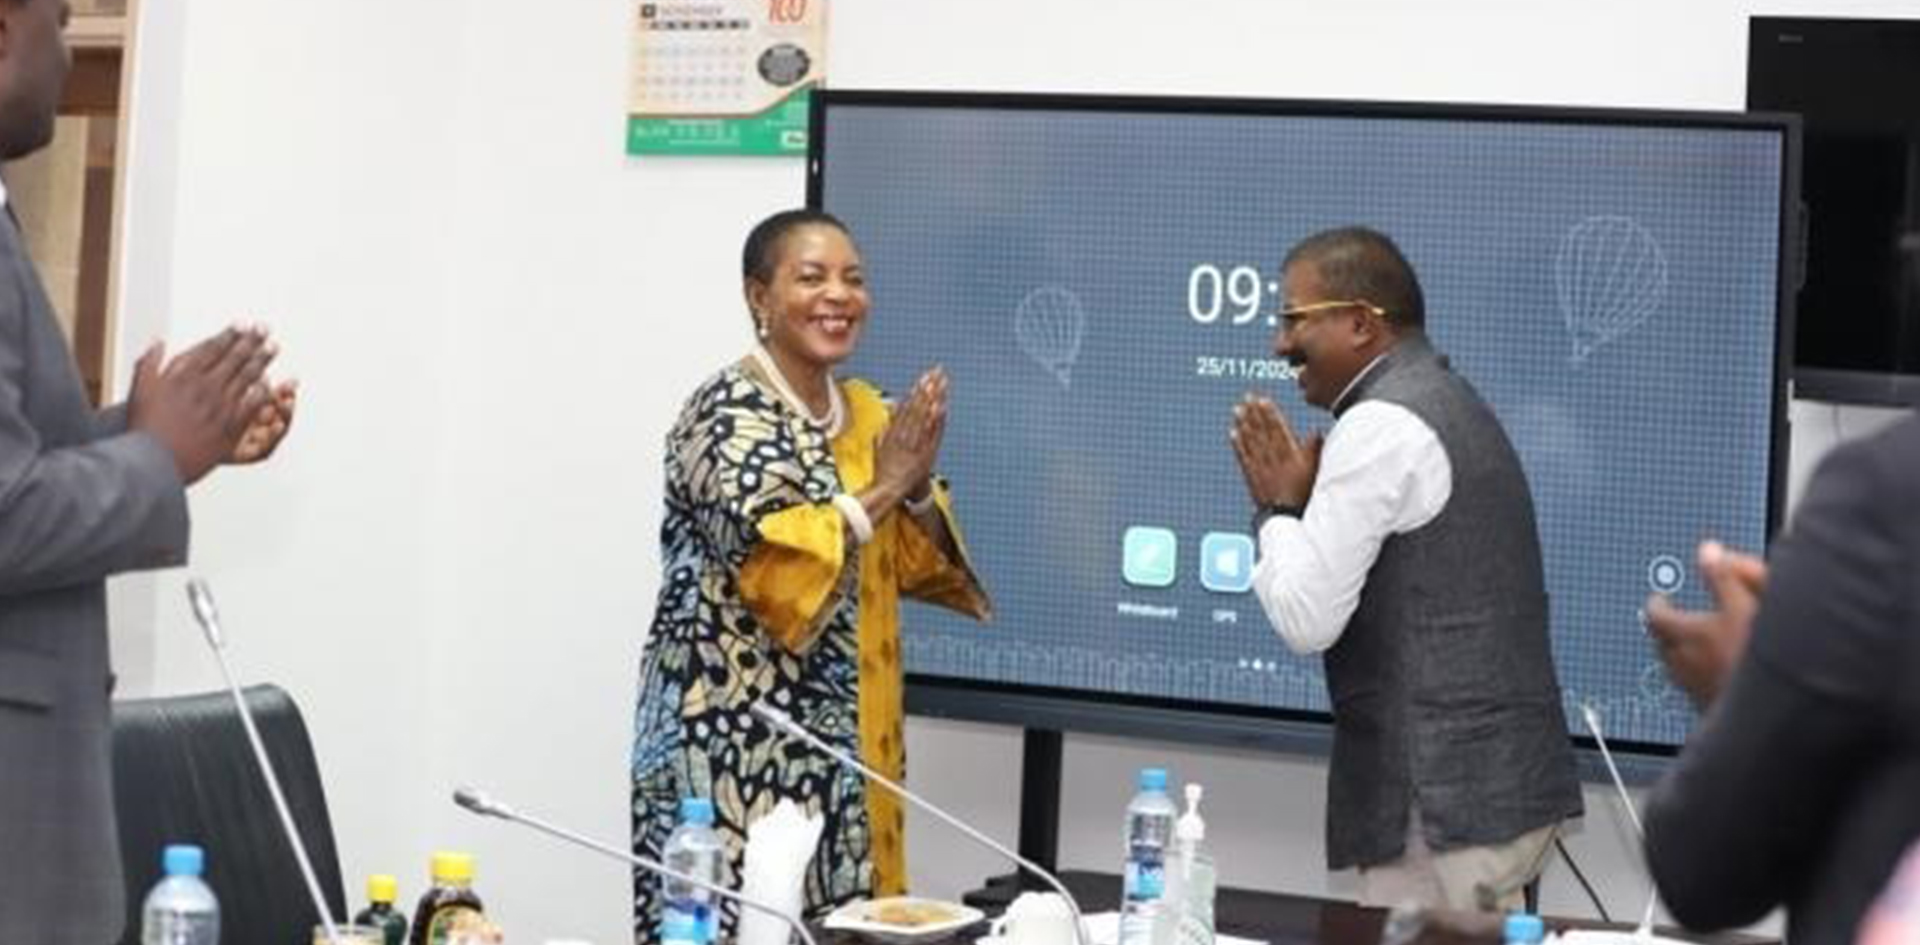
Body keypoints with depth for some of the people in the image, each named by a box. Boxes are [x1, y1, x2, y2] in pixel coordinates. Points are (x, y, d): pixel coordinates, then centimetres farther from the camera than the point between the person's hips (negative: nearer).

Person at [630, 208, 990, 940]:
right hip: (738, 727, -7)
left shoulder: (867, 412, 13)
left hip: (845, 729, 7)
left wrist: (917, 487, -6)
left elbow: (914, 566, 13)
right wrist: (880, 489, -14)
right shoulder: (728, 411, -10)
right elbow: (764, 557, -22)